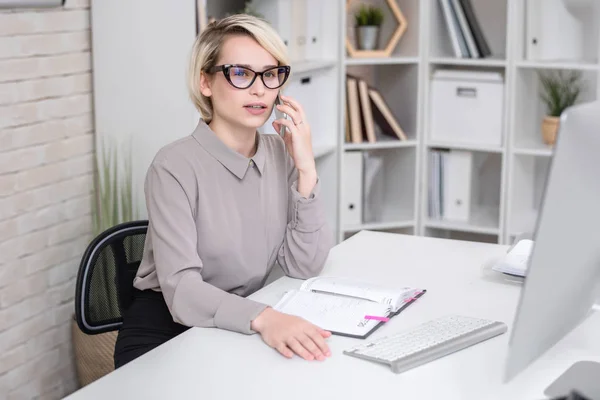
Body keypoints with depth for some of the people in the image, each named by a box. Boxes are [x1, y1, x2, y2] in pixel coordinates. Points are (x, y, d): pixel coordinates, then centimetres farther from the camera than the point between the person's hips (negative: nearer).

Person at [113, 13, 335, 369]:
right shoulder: (176, 166, -17)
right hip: (164, 334, -5)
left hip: (242, 329, 5)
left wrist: (306, 170, -13)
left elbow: (305, 268, -5)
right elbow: (182, 289, -27)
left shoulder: (281, 154, 0)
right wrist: (264, 317, -43)